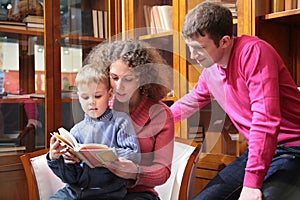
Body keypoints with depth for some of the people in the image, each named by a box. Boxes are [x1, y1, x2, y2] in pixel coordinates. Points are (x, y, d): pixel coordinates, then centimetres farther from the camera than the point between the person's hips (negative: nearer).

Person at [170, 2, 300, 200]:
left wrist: (251, 183, -28)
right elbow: (191, 101, 29)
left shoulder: (253, 52, -19)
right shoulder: (210, 70, 6)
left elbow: (265, 120, -27)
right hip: (256, 151, 8)